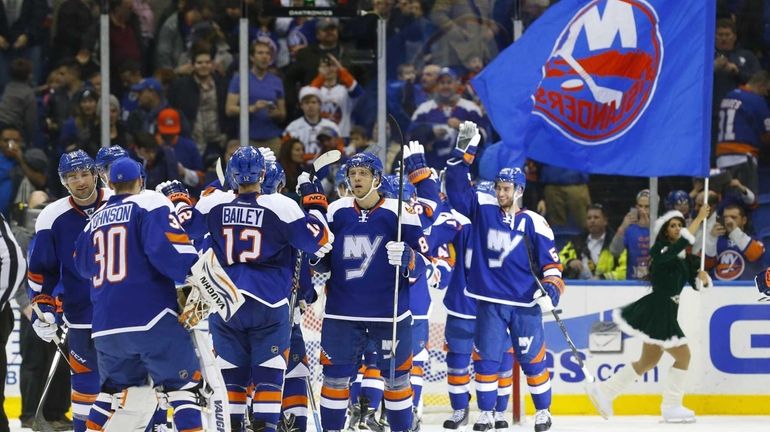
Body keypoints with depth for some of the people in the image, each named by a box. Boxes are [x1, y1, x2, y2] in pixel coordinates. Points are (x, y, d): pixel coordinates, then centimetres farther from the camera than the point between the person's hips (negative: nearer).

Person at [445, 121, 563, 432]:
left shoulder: (533, 222, -1)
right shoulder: (482, 210, 4)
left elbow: (550, 260, 1)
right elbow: (457, 188, -1)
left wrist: (551, 288, -13)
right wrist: (464, 152, -10)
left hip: (525, 303, -2)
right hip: (490, 301, 2)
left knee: (533, 358, 6)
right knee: (486, 357, 0)